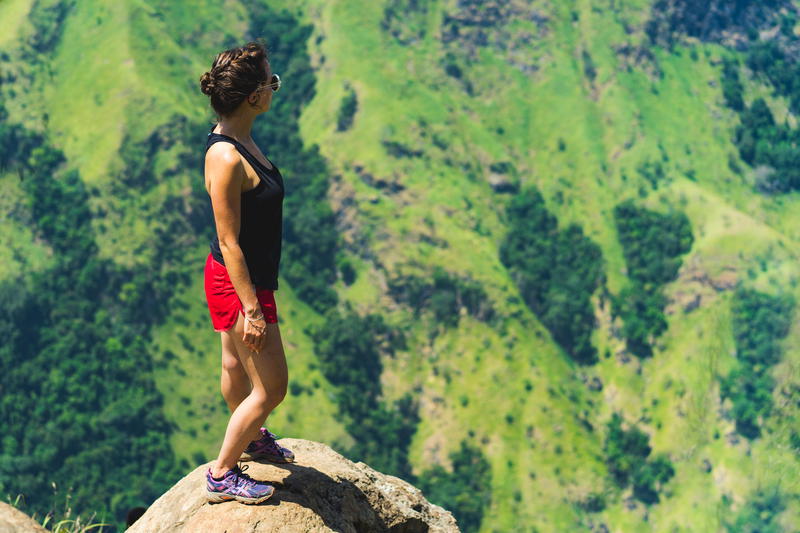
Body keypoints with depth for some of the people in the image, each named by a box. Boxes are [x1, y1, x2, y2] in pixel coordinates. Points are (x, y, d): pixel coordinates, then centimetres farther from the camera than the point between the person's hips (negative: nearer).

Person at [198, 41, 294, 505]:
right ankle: (222, 476, 19)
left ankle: (254, 438, 52)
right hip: (239, 284, -9)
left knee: (237, 363, 29)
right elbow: (229, 243, -25)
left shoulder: (237, 140, 1)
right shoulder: (226, 158, -29)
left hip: (238, 278, 9)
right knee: (271, 388, 3)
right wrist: (252, 309, -21)